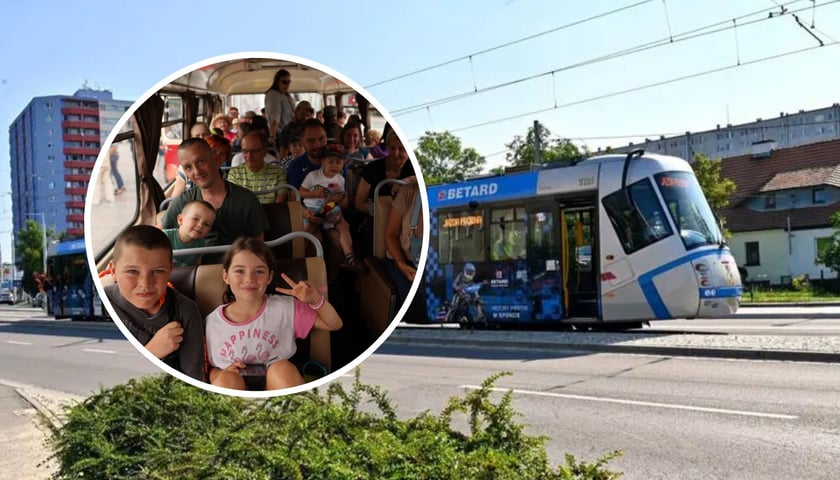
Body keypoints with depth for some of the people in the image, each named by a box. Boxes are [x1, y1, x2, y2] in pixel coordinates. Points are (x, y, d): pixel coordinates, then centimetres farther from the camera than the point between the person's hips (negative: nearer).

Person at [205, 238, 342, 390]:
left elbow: (334, 325, 3)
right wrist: (224, 373, -11)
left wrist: (316, 300, -15)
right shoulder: (213, 322, -1)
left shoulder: (286, 309, -2)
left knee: (282, 368, -30)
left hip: (278, 386, 0)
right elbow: (210, 368, 11)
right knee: (225, 378, -31)